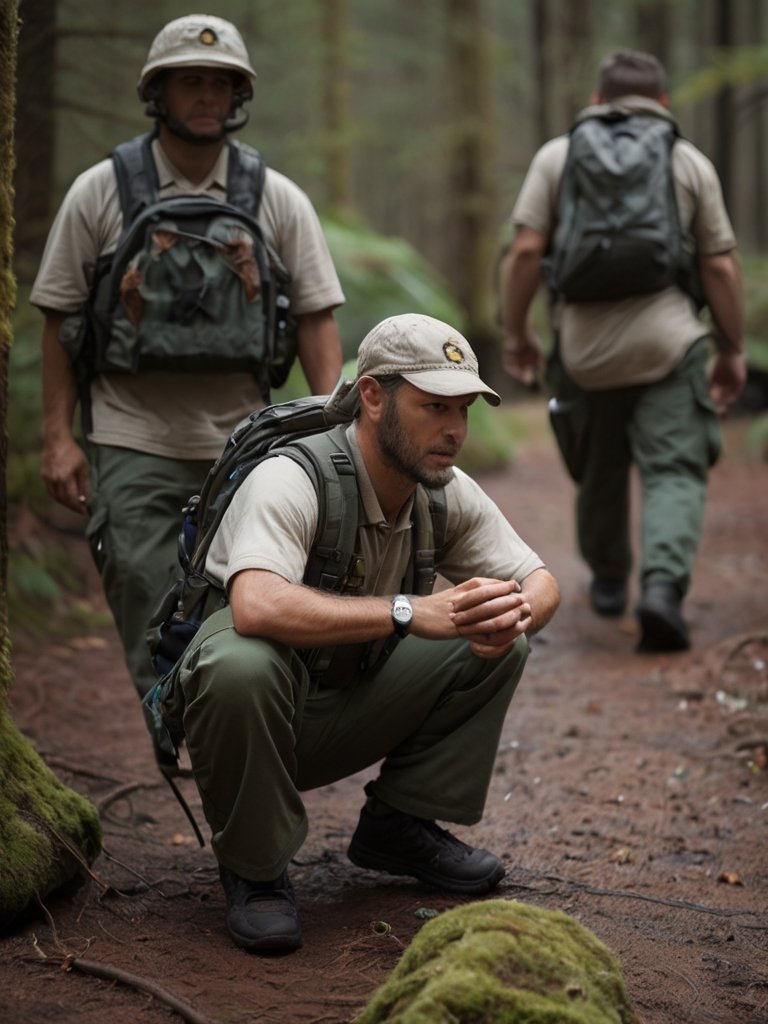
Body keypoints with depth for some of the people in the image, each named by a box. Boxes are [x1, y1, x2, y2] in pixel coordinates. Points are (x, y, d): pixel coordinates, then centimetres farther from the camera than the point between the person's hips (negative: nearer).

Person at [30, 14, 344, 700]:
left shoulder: (279, 201, 5)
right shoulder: (99, 194, 2)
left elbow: (316, 317, 4)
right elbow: (60, 317, 4)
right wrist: (58, 437, -2)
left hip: (245, 442, 1)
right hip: (134, 444, -1)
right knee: (150, 619, -5)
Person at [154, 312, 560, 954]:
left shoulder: (450, 494, -5)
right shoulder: (290, 481, -28)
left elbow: (541, 583, 0)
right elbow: (257, 606, -46)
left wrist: (514, 612, -26)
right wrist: (410, 612, -46)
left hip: (342, 718, 6)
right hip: (247, 708, -6)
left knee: (500, 644, -8)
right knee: (243, 662, -40)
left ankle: (398, 826, 5)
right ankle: (254, 868, -15)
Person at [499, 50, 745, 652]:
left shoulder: (557, 155, 7)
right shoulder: (691, 162, 7)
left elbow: (525, 252, -2)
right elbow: (721, 267, 3)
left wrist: (517, 333, 8)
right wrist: (733, 350, 12)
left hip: (584, 346, 2)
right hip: (669, 340, -2)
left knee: (601, 472, 18)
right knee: (674, 472, -4)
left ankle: (609, 581, 34)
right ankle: (663, 584, -24)